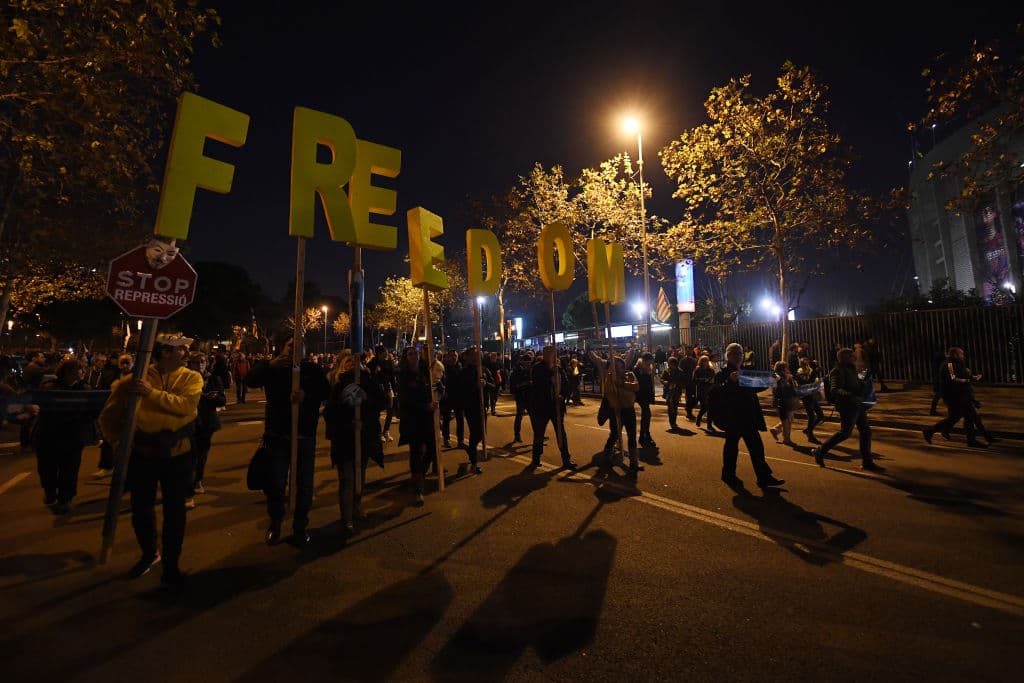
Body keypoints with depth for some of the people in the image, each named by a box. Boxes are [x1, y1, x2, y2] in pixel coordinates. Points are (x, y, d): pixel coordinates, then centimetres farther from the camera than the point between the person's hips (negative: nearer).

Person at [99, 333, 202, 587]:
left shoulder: (191, 378, -5)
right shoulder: (136, 379, -3)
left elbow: (187, 405, -23)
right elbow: (110, 414, 8)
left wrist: (152, 393, -27)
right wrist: (117, 440, 1)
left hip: (177, 455, -1)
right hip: (141, 454, 2)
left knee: (174, 511, 6)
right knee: (141, 509, 16)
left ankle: (171, 564, 26)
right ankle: (149, 553, 44)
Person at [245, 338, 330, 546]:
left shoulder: (312, 369, 3)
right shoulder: (271, 368, 6)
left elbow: (325, 391, -12)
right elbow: (251, 380, -12)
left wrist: (306, 393, -31)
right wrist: (270, 365, -28)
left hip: (305, 436, 0)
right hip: (277, 435, 0)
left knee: (304, 485, 8)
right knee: (275, 483, 7)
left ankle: (300, 527, 26)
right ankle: (275, 523, 33)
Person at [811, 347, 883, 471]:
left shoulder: (850, 369, 14)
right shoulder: (838, 371, -16)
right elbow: (835, 390, -29)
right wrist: (850, 396, -43)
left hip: (857, 405, 9)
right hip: (848, 407, -9)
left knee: (865, 431, 9)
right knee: (845, 433, -5)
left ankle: (867, 462, 17)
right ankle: (819, 452, 6)